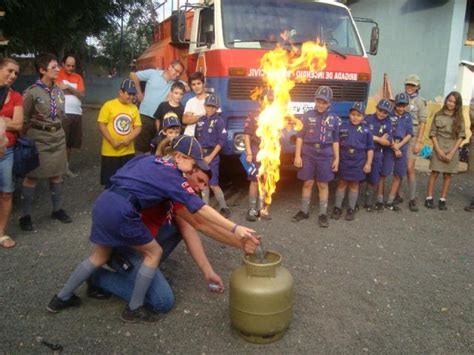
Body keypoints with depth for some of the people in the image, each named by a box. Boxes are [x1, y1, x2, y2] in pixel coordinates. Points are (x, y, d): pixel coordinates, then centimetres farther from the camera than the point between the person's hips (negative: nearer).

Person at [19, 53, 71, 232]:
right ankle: (25, 215, 11)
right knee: (32, 176, 1)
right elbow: (24, 118, -7)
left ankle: (57, 209, 26)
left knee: (56, 174, 12)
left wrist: (55, 128, 12)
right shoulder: (32, 92, -12)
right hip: (38, 138, -5)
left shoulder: (59, 91, 6)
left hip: (58, 137, 6)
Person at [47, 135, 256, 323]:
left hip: (103, 203, 8)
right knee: (154, 252, 9)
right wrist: (234, 228, -10)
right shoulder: (173, 177, -3)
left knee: (100, 256, 26)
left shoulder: (147, 159, 18)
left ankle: (61, 298, 37)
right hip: (121, 211, -8)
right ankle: (133, 309, 16)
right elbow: (201, 209, -8)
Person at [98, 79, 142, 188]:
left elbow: (138, 127, 4)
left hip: (128, 151, 3)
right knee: (110, 181, 6)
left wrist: (129, 139, -13)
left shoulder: (134, 108, 5)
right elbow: (101, 125, -8)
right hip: (110, 151, -3)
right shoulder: (109, 105, -6)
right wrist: (112, 141, -15)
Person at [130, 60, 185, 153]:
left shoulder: (176, 83, 5)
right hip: (145, 116, -3)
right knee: (141, 146, 0)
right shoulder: (153, 73, -3)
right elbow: (133, 75, 3)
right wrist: (139, 93, 3)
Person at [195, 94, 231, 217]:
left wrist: (211, 156, -13)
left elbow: (222, 141, -10)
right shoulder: (200, 120, 10)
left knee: (213, 184, -8)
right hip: (200, 154, 5)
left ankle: (224, 208, 5)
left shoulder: (219, 121, -5)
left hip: (212, 155, -5)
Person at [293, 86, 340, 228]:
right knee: (307, 183, 7)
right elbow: (300, 137, 1)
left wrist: (336, 158, 4)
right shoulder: (307, 116, 0)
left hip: (325, 156, 0)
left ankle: (323, 214, 14)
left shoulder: (334, 119, 4)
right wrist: (297, 155, -4)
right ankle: (304, 211, 20)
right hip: (308, 155, 0)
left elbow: (335, 141, 8)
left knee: (323, 185, 5)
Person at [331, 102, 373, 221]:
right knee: (342, 183, 7)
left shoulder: (366, 129, -1)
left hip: (358, 162, 0)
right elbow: (337, 144, 6)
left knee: (354, 185, 9)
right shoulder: (343, 126, 0)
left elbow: (370, 148, 2)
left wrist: (368, 163, -3)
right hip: (344, 161, 0)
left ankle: (351, 209, 20)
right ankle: (337, 208, 17)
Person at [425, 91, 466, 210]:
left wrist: (452, 152, -9)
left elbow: (461, 136, 0)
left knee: (447, 175, 4)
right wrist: (438, 150, -11)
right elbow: (433, 133, -2)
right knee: (434, 173, -2)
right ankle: (429, 198, 5)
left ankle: (442, 200, 11)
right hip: (439, 148, -1)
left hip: (452, 150, 2)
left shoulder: (459, 118, 3)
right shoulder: (438, 115, 0)